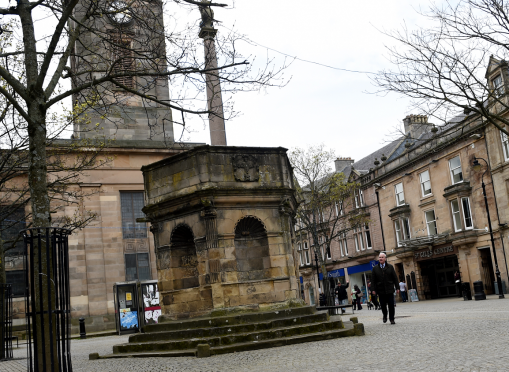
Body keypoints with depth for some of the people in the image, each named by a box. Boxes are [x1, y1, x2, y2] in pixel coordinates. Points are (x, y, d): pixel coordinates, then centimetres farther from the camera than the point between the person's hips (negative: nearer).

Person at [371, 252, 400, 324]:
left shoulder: (390, 267, 7)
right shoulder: (375, 269, 6)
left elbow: (395, 278, 7)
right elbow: (373, 280, 5)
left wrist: (397, 287, 3)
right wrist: (373, 289, -1)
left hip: (389, 290, 0)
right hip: (380, 291, 0)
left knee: (391, 305, -2)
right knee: (383, 305, 2)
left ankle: (392, 319, 9)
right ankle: (385, 316, 26)